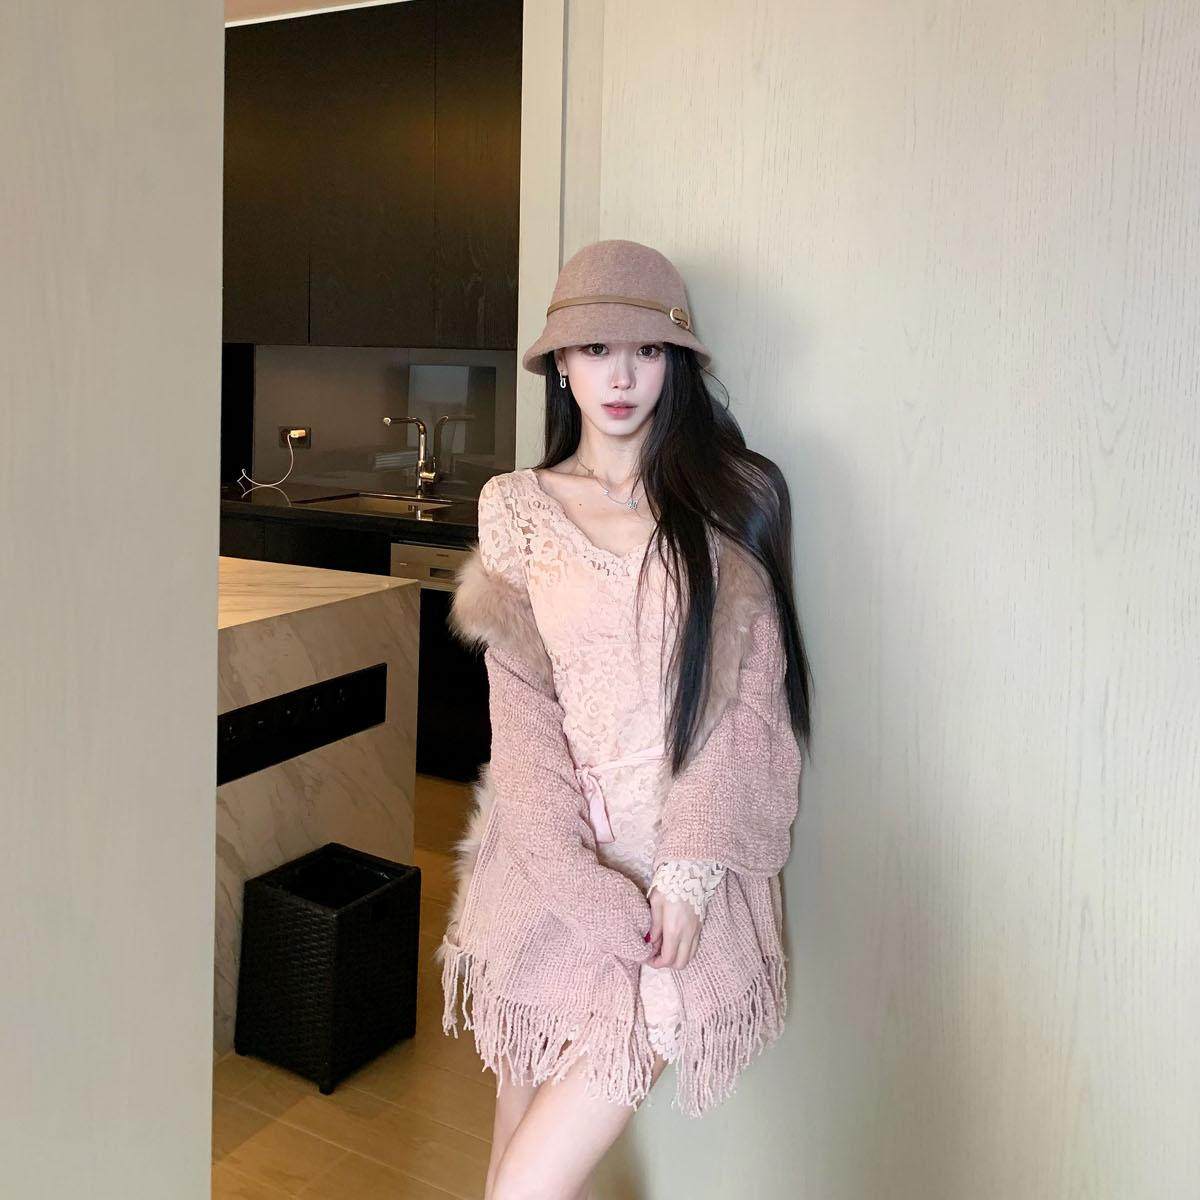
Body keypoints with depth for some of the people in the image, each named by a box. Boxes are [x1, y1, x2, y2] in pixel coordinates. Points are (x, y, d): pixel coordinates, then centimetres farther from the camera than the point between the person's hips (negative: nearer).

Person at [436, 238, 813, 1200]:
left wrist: (687, 874, -12)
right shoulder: (516, 508, 5)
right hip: (556, 856, 2)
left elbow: (749, 693, -3)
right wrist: (589, 891, -10)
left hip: (689, 855, -1)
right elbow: (523, 706, 0)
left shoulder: (729, 501, 2)